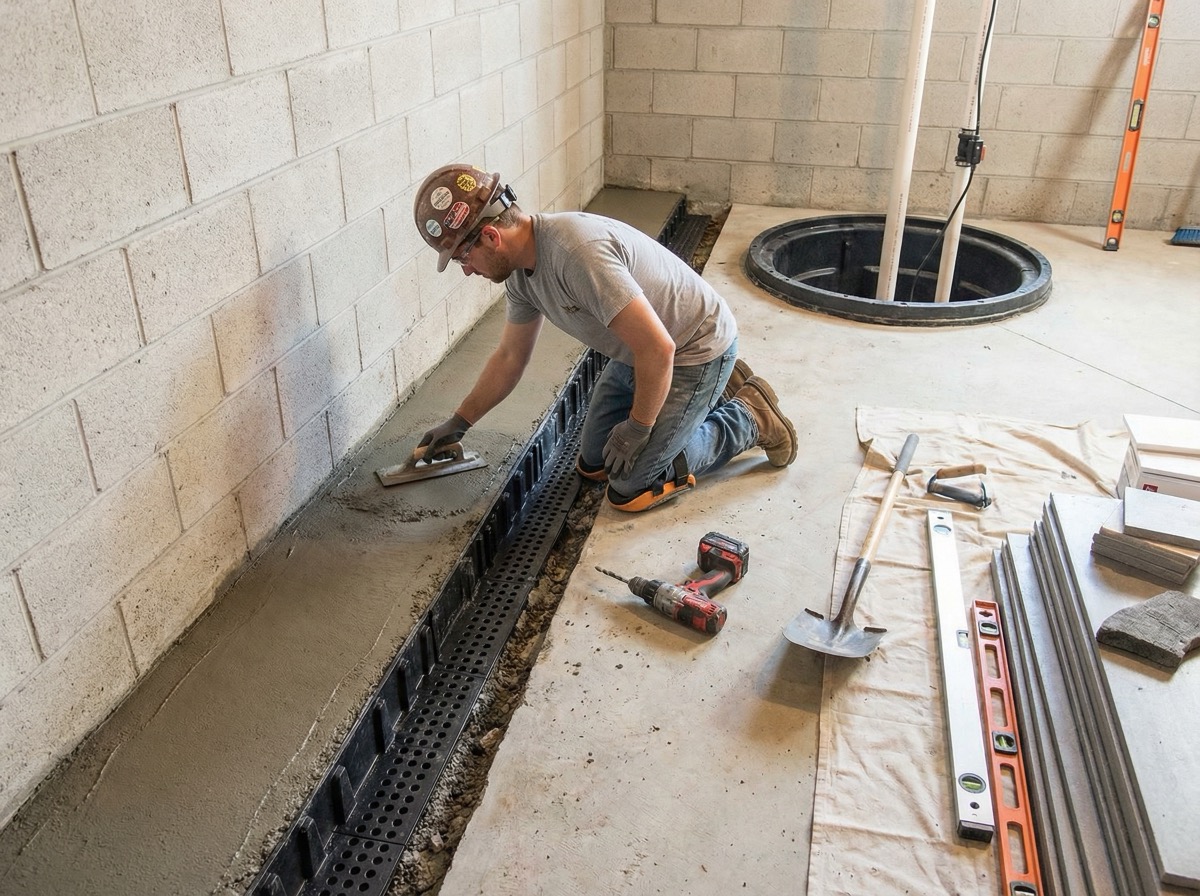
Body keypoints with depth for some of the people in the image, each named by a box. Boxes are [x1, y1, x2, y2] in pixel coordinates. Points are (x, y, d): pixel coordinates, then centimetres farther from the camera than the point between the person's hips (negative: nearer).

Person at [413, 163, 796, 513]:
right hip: (639, 351, 9)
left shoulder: (577, 253, -36)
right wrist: (458, 423, 16)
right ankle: (714, 393, 26)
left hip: (696, 350, -9)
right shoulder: (520, 270, -5)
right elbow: (509, 358, 10)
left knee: (630, 489, -6)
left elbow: (658, 348, -35)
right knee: (593, 464, 17)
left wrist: (637, 427, -21)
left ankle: (748, 420, 11)